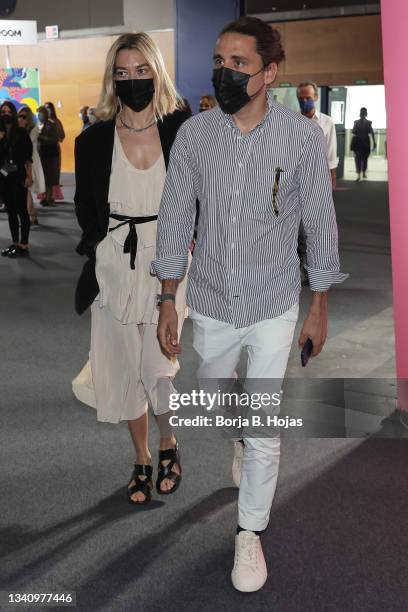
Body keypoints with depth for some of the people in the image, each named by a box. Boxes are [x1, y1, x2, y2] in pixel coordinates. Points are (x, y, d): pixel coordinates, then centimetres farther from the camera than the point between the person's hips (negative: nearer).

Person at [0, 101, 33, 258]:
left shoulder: (22, 133, -3)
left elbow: (28, 157, -3)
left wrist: (29, 176, -8)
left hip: (18, 177, -4)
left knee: (21, 211, -3)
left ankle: (24, 246, 0)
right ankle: (15, 244, 16)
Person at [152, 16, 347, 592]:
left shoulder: (303, 135, -13)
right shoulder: (193, 133, -7)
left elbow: (320, 224, -5)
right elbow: (176, 219, 0)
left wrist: (320, 308, -1)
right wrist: (168, 302, 1)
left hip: (274, 308, -3)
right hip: (210, 305, 3)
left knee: (264, 431, 1)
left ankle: (251, 532, 21)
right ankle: (242, 437, 58)